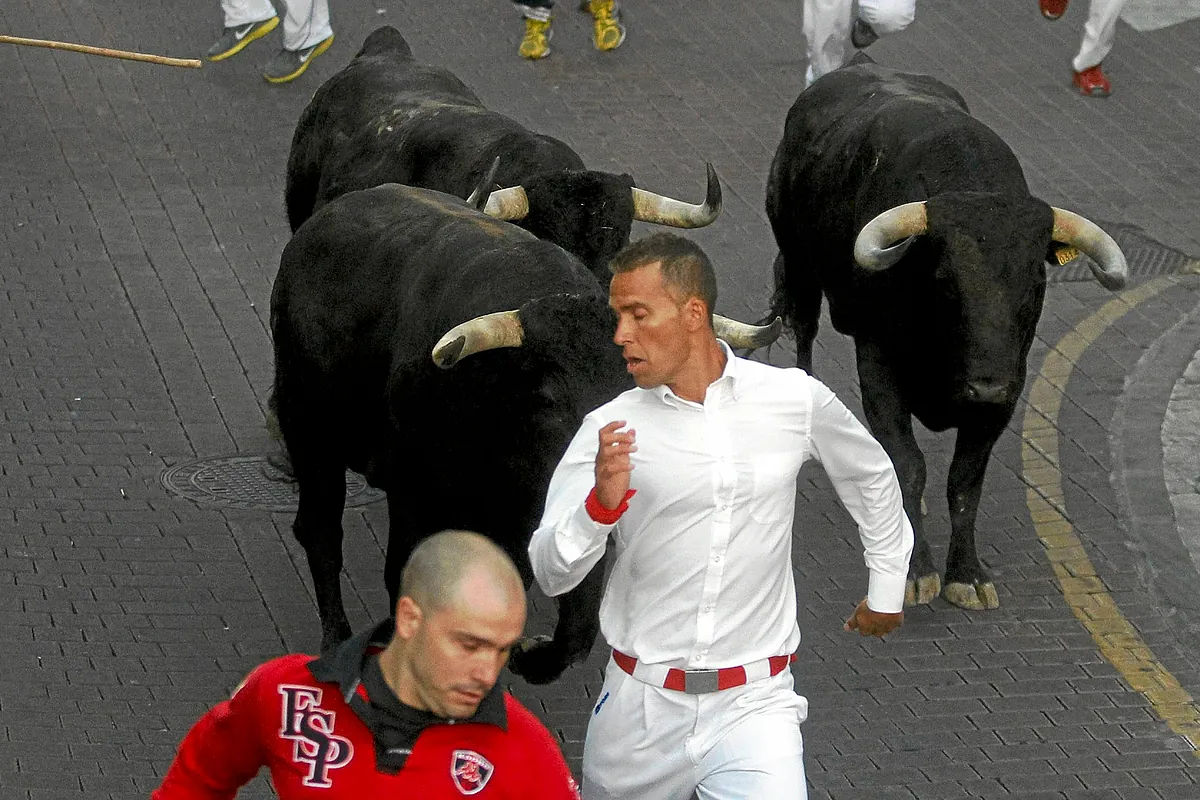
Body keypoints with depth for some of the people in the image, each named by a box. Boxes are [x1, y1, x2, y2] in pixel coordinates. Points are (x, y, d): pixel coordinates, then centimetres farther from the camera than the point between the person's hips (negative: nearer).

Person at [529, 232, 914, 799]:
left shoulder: (796, 400, -2)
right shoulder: (610, 429, -4)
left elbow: (871, 476, 19)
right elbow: (550, 573, -7)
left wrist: (886, 589, 27)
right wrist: (601, 503, -25)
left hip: (753, 707, -1)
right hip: (640, 709, 1)